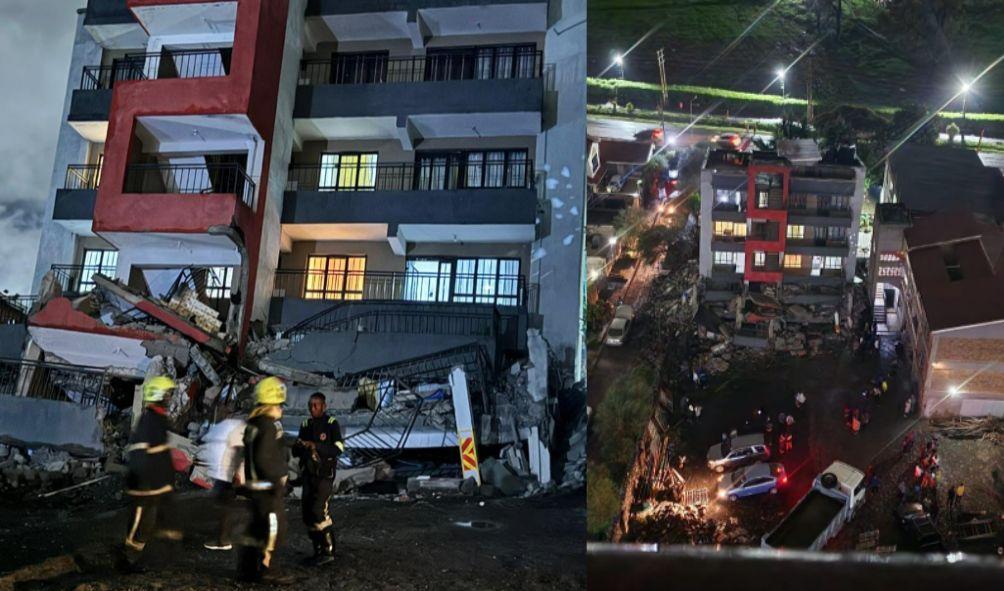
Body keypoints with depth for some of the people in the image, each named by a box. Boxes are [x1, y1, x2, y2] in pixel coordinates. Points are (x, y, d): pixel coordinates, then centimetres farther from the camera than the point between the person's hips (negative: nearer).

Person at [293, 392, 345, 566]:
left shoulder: (331, 424, -7)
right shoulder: (305, 425, 10)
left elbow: (338, 449, -17)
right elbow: (296, 452, 10)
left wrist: (315, 446, -25)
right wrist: (299, 446, -13)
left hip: (325, 475, -6)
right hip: (308, 475, 6)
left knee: (318, 511, -17)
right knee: (307, 514, 4)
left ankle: (328, 550, -8)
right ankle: (318, 551, 15)